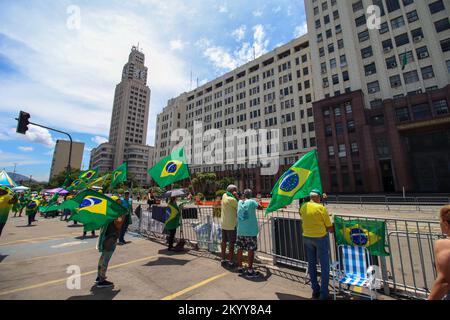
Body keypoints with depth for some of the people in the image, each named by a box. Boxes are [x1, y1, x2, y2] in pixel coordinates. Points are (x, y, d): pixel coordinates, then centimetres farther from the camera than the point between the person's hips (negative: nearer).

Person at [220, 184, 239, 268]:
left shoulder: (224, 196, 3)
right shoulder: (232, 199, -18)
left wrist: (235, 197, -4)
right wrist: (237, 197, -8)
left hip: (223, 224, 8)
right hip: (231, 225, -8)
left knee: (224, 241, 15)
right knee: (231, 243, 2)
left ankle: (223, 259, 26)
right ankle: (230, 262, 9)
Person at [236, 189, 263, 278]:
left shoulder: (239, 202, 3)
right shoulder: (252, 202, -10)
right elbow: (260, 207, 3)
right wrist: (257, 203, 18)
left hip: (240, 231, 5)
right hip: (251, 231, -5)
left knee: (240, 249, 14)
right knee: (251, 250, 5)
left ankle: (240, 268, 25)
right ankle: (250, 271, 11)